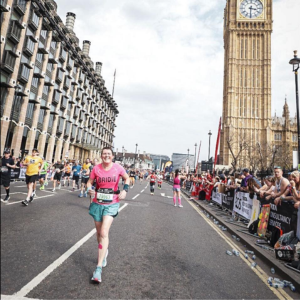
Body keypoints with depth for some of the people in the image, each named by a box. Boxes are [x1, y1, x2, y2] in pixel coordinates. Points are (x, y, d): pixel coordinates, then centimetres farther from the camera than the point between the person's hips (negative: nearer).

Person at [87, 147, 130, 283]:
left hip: (111, 204, -3)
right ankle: (104, 252, 47)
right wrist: (89, 189, -15)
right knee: (99, 232, 17)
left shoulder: (118, 168, -9)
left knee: (104, 233, -13)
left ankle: (99, 268, -3)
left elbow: (127, 178, 8)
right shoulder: (96, 168, -6)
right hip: (97, 203, 3)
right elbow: (90, 182, 6)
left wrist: (125, 190, -7)